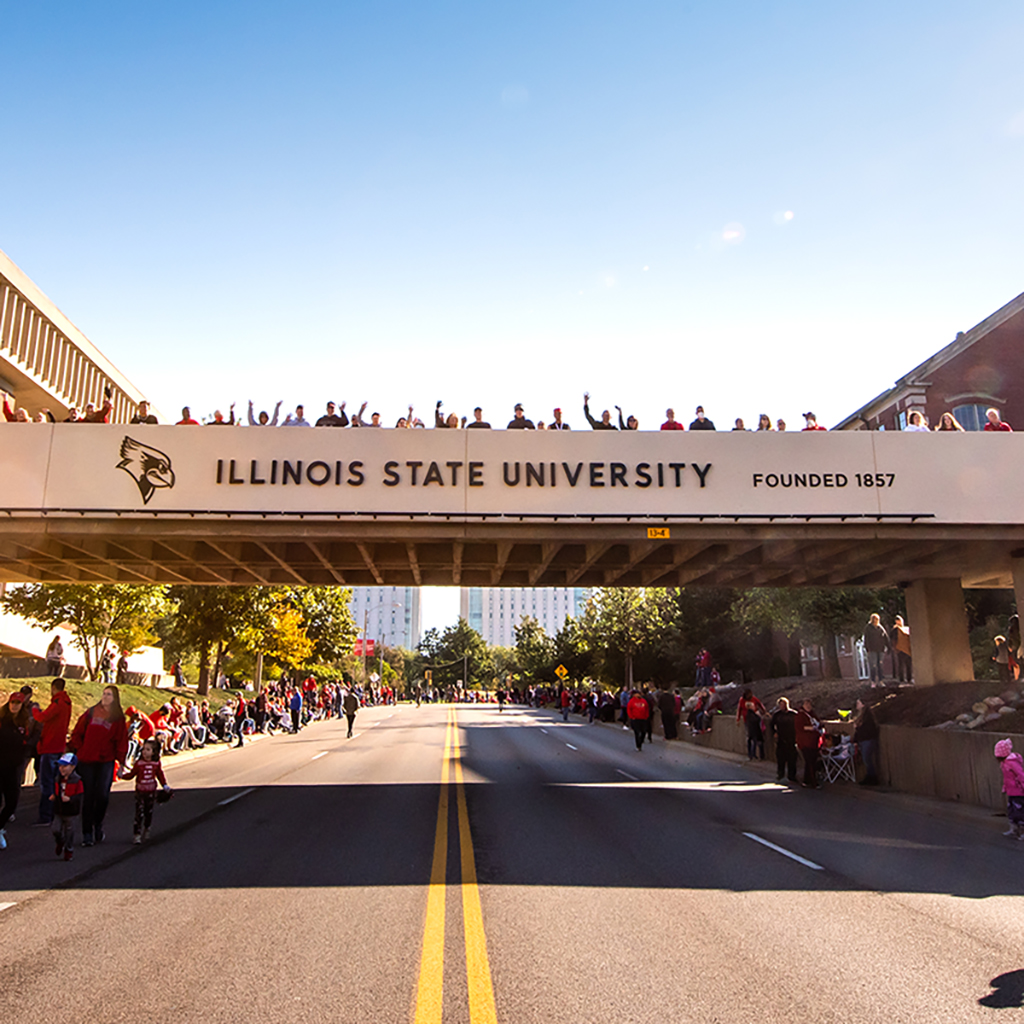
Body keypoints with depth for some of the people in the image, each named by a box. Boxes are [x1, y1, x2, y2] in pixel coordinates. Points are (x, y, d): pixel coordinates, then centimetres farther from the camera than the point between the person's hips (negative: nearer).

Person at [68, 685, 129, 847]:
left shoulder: (118, 718, 6)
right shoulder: (91, 712, 9)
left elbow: (121, 740, 4)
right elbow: (77, 733, 11)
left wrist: (121, 761, -1)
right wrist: (77, 750, 1)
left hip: (106, 762, -1)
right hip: (86, 761, 1)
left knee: (102, 796, -9)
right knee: (88, 797, 3)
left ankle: (98, 824, 18)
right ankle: (87, 834, 10)